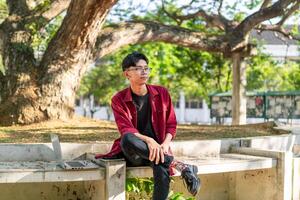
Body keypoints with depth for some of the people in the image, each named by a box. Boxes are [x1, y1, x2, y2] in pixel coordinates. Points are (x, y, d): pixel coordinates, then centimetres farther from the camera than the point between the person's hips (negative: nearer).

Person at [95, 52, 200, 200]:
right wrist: (148, 140, -31)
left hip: (158, 149, 1)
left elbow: (171, 124, 10)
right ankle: (180, 166, -31)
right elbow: (126, 130, -13)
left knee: (162, 169, -36)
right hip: (133, 153, 0)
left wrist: (165, 144, -11)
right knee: (128, 139, -38)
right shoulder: (119, 100, -1)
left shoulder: (161, 93, 6)